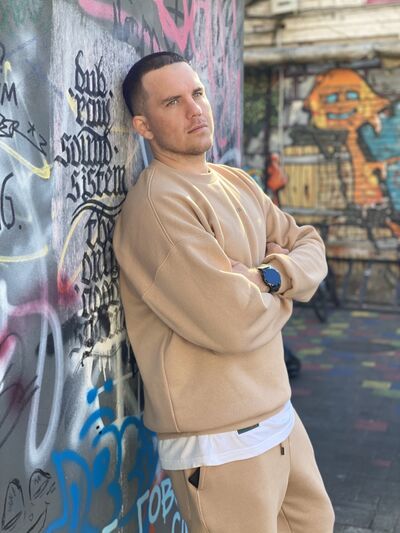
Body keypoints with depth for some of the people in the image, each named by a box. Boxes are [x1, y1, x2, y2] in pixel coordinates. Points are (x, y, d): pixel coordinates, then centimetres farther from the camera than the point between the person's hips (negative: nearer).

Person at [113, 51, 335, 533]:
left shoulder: (237, 182, 9)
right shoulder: (157, 203, -20)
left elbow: (312, 250, 7)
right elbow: (235, 322, -26)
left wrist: (270, 275, -15)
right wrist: (282, 289, -5)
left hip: (279, 415, 9)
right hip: (221, 440, -9)